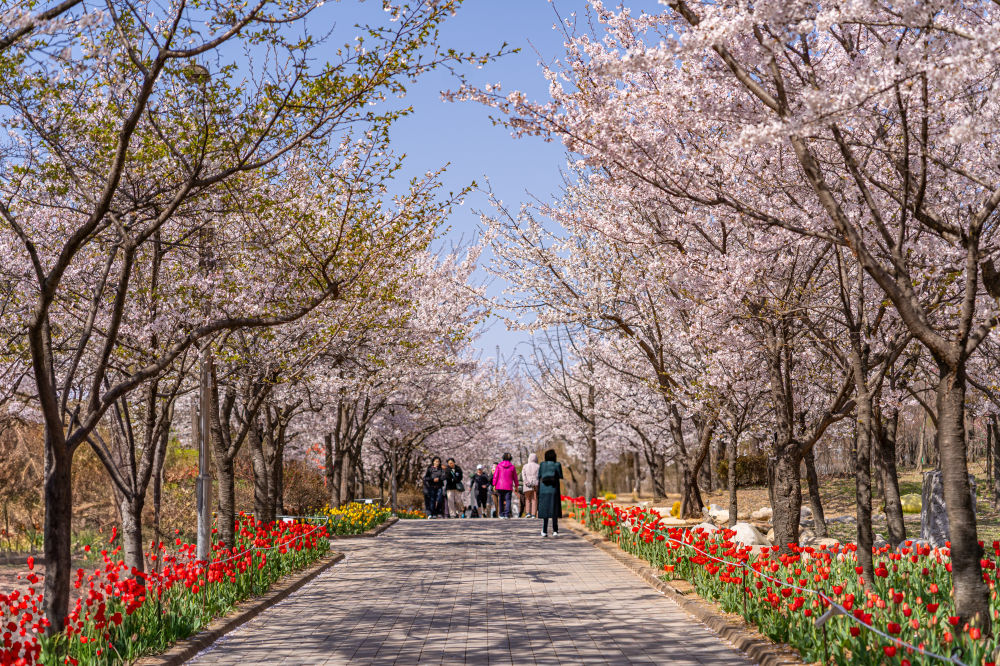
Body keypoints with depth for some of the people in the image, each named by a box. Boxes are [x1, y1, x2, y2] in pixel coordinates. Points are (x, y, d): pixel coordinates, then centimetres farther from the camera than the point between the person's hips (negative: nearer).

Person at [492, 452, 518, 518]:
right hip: (509, 486, -1)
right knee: (508, 500, -1)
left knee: (501, 500, 12)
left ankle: (502, 514, 14)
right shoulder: (512, 466, 1)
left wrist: (494, 485, 3)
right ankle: (507, 514, -16)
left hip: (500, 486, 1)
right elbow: (515, 477, 7)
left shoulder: (499, 466, 0)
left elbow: (495, 476, -2)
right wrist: (516, 486, 17)